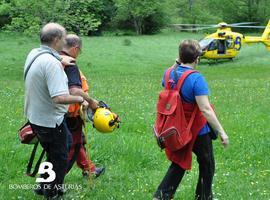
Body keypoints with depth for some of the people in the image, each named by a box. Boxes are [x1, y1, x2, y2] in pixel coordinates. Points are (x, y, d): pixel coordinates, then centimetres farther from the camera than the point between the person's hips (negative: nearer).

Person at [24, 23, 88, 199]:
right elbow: (60, 98, -36)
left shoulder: (34, 54, -1)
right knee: (60, 160, 12)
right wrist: (81, 99, -21)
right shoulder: (52, 63, -29)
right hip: (51, 122, -9)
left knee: (53, 155, 27)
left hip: (35, 117, 9)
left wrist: (60, 60, 19)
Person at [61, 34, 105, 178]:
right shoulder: (70, 66, -25)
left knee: (78, 141, 26)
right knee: (70, 148, 6)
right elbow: (75, 91, -37)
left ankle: (89, 169, 42)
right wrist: (91, 101, -23)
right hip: (71, 115, -9)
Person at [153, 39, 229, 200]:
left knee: (179, 164, 23)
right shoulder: (196, 79, -26)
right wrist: (222, 132, -25)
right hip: (198, 131, -6)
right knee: (207, 166, 17)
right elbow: (205, 110, -30)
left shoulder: (169, 73, -6)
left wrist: (176, 65, 8)